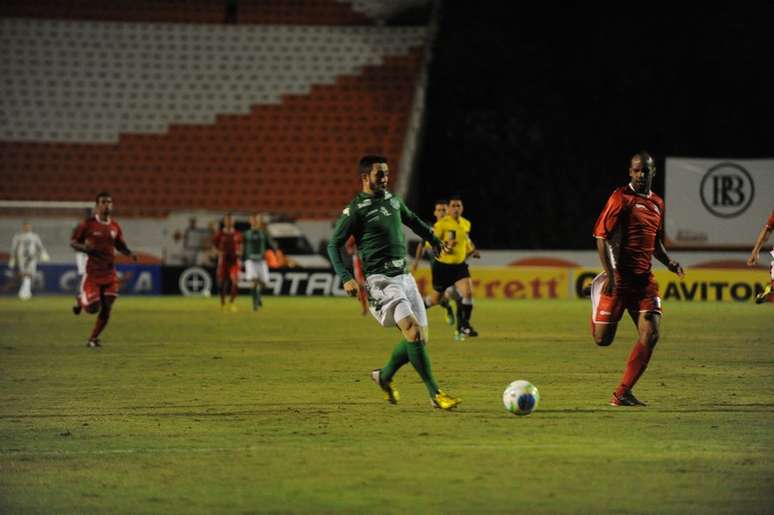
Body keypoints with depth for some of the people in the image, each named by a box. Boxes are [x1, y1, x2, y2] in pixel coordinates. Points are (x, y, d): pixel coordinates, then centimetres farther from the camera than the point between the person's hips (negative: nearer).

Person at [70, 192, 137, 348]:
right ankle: (80, 300, 28)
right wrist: (85, 248, -21)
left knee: (106, 309, 1)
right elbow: (72, 242, 0)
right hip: (92, 273, -4)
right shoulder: (88, 224, -7)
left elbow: (120, 245, 19)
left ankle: (93, 338, 18)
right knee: (93, 308, -7)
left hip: (109, 273, 4)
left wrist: (130, 254, -3)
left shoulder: (115, 226, 6)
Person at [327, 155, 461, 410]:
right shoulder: (355, 210, -7)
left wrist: (436, 241, 39)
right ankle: (435, 393, -21)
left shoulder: (392, 200, 13)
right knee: (412, 330, -23)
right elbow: (333, 245, -4)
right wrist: (345, 278, -16)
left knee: (420, 338, 3)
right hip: (380, 281, -8)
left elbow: (412, 220, 34)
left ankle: (384, 376, 27)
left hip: (404, 276, 8)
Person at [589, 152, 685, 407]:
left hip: (644, 279, 6)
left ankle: (622, 394, -3)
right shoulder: (621, 198, -8)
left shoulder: (657, 203, 15)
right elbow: (601, 236, -12)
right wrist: (609, 274, -21)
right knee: (603, 338, -2)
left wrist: (669, 262, 9)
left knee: (650, 334, -10)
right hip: (619, 278, -6)